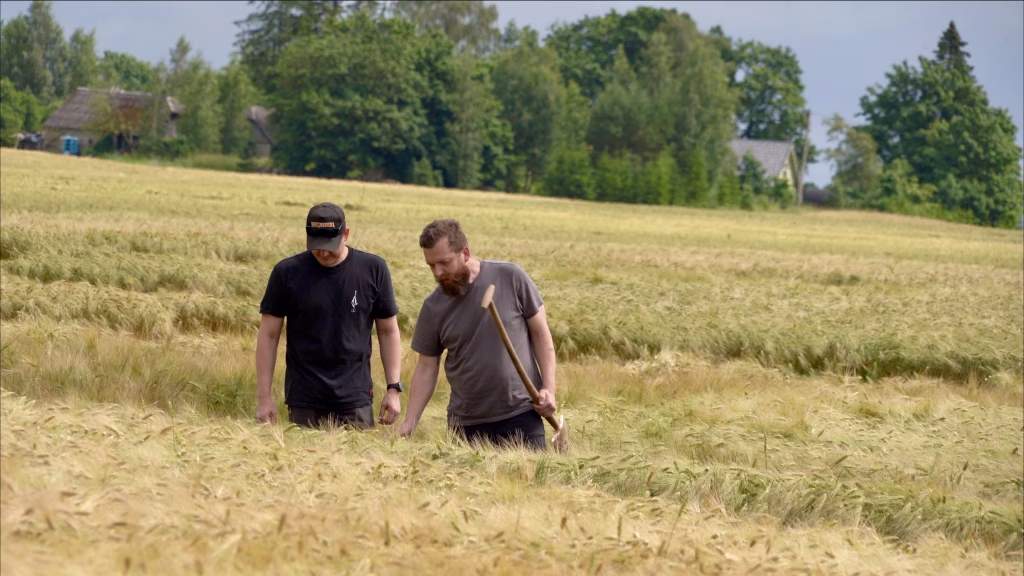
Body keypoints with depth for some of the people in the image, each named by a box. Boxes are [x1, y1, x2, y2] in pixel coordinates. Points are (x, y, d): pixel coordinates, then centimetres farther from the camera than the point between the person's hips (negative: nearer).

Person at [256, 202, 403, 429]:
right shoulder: (287, 272, 0)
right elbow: (269, 335, 3)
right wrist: (264, 397, -2)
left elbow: (388, 332, 8)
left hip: (355, 401, 0)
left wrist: (394, 389, 2)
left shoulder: (373, 269, 2)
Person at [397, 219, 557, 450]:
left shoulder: (511, 278, -4)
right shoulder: (433, 307, 2)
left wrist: (549, 388, -7)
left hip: (521, 415, -2)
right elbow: (426, 368, 7)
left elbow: (540, 334, 2)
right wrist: (409, 423, -2)